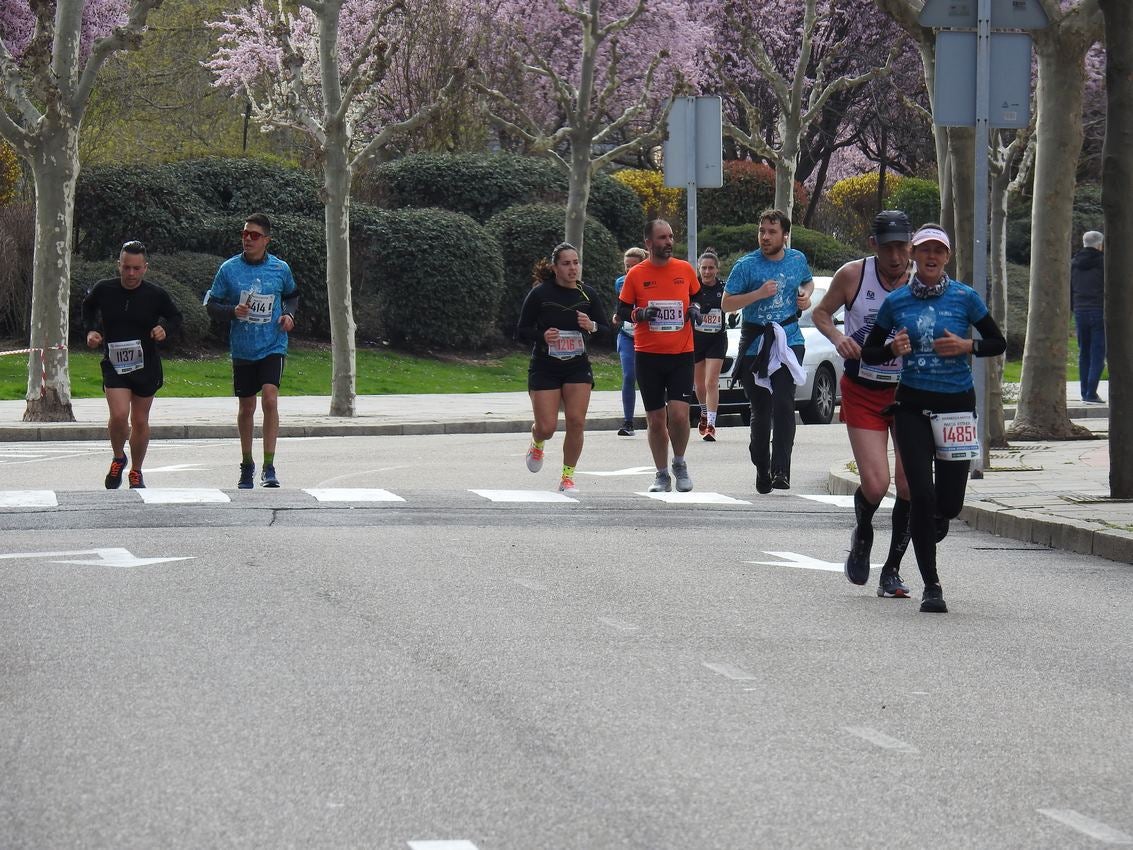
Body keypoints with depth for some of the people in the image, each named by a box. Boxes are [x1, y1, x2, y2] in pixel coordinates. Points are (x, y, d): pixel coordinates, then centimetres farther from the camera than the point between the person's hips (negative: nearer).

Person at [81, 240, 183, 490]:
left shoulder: (156, 295, -8)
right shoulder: (103, 290, -7)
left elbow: (175, 317, 8)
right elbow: (88, 307, 15)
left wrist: (164, 328, -13)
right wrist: (91, 330, -1)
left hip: (146, 366, 1)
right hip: (114, 364, -1)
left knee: (140, 421, 10)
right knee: (119, 415, -18)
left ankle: (136, 472, 29)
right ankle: (118, 459, 12)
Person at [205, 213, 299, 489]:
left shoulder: (280, 269, 0)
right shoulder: (229, 269, -2)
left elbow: (292, 295, 19)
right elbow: (212, 305, 3)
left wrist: (289, 315, -1)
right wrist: (233, 311, -17)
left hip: (273, 347, -1)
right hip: (242, 350, 1)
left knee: (270, 399, -18)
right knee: (247, 407, 11)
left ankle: (269, 467, -16)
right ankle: (247, 465, 29)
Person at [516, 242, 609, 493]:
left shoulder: (587, 294, 1)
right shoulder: (540, 294, -8)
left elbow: (607, 330, 5)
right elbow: (521, 330, -4)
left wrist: (591, 327, -17)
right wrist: (542, 336, -24)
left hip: (578, 368, 2)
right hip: (544, 368, -2)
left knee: (576, 422, -9)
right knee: (546, 427, -7)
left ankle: (568, 476, 6)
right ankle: (537, 443, 32)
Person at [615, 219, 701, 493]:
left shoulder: (685, 270, 4)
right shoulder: (636, 274, 0)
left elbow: (697, 296, 21)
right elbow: (621, 311, 7)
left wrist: (695, 309, -1)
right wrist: (639, 314, -13)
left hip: (681, 354, 0)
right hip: (648, 356, 0)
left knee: (679, 414, -14)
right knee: (656, 420, 5)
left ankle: (679, 464, 11)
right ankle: (662, 475, 18)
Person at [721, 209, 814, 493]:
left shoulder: (797, 260, 6)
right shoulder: (747, 265, -4)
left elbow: (808, 282, 28)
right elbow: (726, 304, -5)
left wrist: (806, 294, 4)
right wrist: (758, 294, -18)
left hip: (788, 341, 0)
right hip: (755, 345, 0)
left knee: (783, 403, -18)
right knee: (760, 412, 6)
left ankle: (780, 471, -22)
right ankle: (762, 472, 18)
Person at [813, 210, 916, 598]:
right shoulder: (853, 275, -7)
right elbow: (821, 312, 8)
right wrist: (838, 337, -12)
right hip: (863, 392, -1)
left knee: (909, 486, -3)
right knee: (875, 485, -12)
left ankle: (892, 570, 14)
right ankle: (862, 535, 23)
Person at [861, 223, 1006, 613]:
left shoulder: (965, 298, 0)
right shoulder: (896, 302, 3)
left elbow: (998, 343, 7)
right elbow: (868, 352, 11)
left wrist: (967, 346, -12)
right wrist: (892, 350, -10)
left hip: (956, 405, 0)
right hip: (912, 406, 0)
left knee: (949, 502, 2)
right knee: (921, 496, -9)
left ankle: (934, 523, 40)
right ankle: (931, 586, -1)